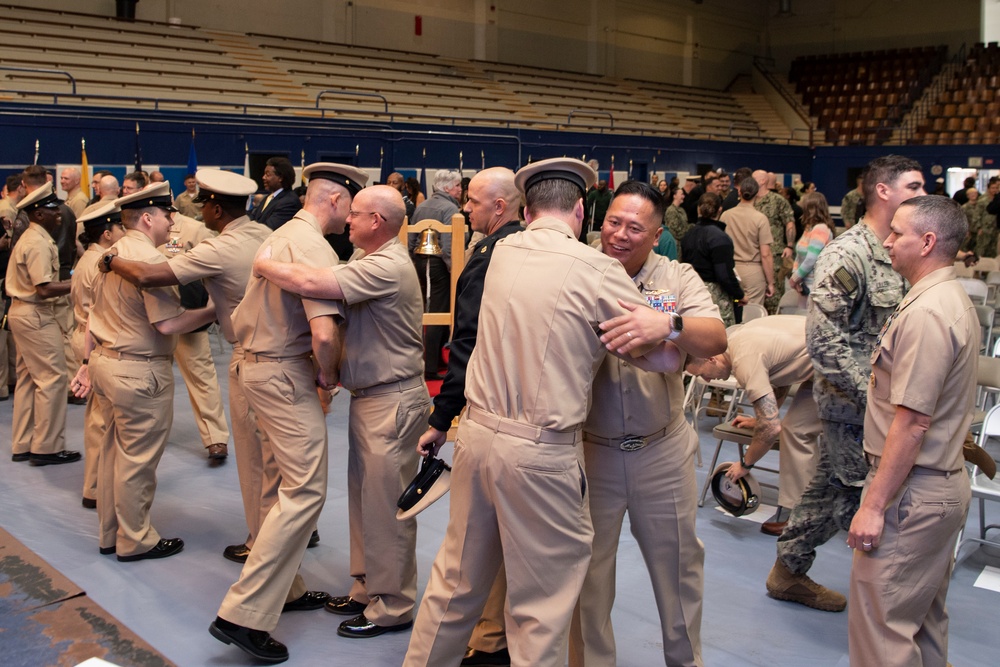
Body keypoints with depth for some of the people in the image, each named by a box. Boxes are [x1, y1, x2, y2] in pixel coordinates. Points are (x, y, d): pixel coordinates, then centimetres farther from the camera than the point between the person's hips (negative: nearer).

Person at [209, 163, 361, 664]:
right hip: (286, 376, -11)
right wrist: (328, 374, -10)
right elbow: (324, 333, -30)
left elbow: (244, 316, 22)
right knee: (305, 493, -7)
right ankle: (243, 614, -5)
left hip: (257, 365, 11)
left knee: (290, 483, 20)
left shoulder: (282, 235, 14)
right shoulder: (314, 247, -18)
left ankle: (281, 585, 31)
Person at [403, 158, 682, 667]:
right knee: (540, 608, 8)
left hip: (477, 432, 6)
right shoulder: (597, 270, -10)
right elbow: (666, 359, -5)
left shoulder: (502, 253, 6)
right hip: (541, 453, -6)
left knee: (457, 580, 21)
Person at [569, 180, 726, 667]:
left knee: (678, 565, 17)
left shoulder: (677, 279, -3)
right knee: (588, 573, 13)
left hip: (662, 450, 1)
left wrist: (667, 323, -38)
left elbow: (715, 340, -19)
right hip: (590, 449, -1)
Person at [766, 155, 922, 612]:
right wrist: (872, 395, -20)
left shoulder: (895, 254, 9)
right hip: (851, 404, -8)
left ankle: (789, 572, 30)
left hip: (877, 401, 8)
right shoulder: (846, 256, -18)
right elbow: (823, 341, -22)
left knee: (831, 486, 17)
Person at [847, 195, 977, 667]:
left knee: (882, 621, -3)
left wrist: (874, 504, -22)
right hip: (945, 483, 11)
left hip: (912, 491, -11)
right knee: (926, 618, 21)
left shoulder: (925, 314, -21)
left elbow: (912, 421, -25)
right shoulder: (956, 300, 11)